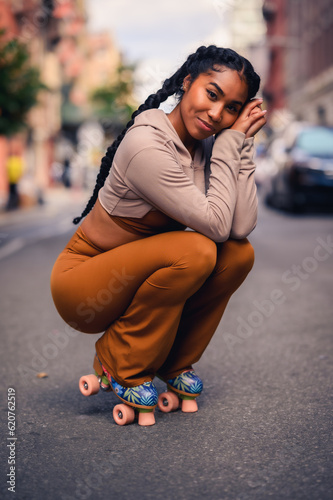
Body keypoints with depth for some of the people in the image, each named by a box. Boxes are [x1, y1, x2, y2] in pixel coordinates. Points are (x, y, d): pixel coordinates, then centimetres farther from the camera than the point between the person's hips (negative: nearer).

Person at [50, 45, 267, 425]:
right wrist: (230, 144, -22)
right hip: (81, 285, -7)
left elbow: (242, 226, -16)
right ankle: (119, 363, -9)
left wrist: (241, 144, -15)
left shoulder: (208, 145, -3)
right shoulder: (147, 144, -26)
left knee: (239, 253, -11)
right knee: (195, 250, -30)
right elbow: (216, 224, -28)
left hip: (134, 277, 7)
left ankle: (174, 362, 4)